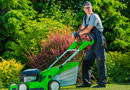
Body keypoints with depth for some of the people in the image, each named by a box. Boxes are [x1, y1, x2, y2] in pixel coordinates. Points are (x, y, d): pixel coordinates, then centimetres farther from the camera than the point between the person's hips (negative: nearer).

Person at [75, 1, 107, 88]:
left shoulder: (94, 16, -11)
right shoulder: (85, 18, 16)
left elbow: (88, 30, -17)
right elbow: (82, 29, 19)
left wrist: (79, 33, -3)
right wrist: (77, 34, -1)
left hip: (99, 42, -9)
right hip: (91, 43, 9)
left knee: (100, 62, -8)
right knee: (86, 61, 6)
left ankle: (102, 82, -5)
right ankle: (86, 82, 11)